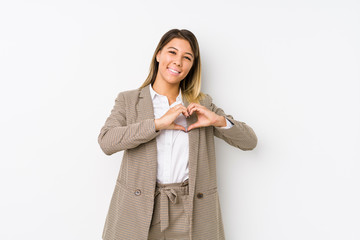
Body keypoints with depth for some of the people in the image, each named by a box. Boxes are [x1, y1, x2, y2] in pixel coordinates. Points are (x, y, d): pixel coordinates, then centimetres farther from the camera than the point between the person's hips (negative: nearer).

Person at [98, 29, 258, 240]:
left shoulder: (202, 103, 9)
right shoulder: (128, 100, 5)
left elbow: (249, 141, 7)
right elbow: (106, 142, -12)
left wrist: (219, 120, -10)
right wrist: (159, 123, -16)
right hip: (140, 209, -1)